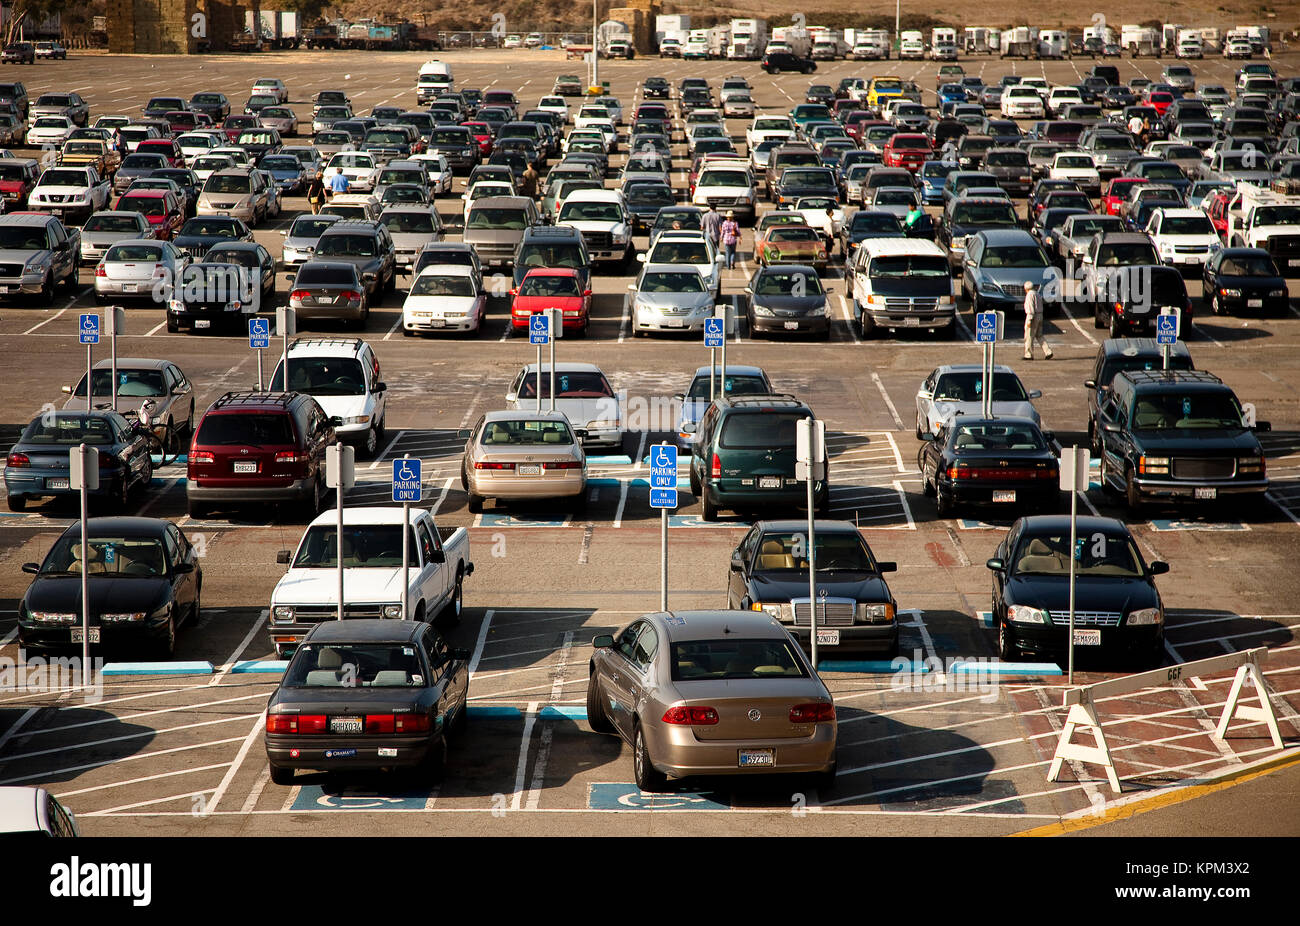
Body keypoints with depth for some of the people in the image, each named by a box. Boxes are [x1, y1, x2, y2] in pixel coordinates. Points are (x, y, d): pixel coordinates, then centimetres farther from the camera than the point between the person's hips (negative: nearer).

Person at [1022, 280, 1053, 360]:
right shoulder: (1038, 294, 16)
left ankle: (1029, 355, 3)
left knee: (1029, 337, -1)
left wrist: (1029, 320, -21)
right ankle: (1048, 352, 5)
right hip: (1040, 316, 9)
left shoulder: (1029, 295, -13)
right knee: (1039, 336, 13)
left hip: (1032, 316, -9)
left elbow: (1030, 308, -20)